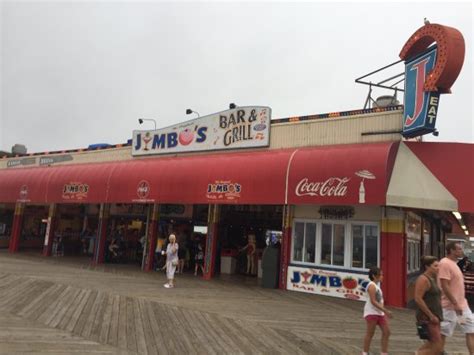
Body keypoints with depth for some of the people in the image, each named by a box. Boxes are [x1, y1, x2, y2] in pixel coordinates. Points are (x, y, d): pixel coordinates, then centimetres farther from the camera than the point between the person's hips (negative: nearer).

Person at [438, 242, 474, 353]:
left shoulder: (453, 263, 12)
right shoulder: (445, 263, -19)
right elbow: (445, 286, -24)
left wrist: (459, 303, 18)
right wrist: (455, 304, -23)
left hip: (462, 304, 9)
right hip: (451, 305, -9)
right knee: (444, 332, 3)